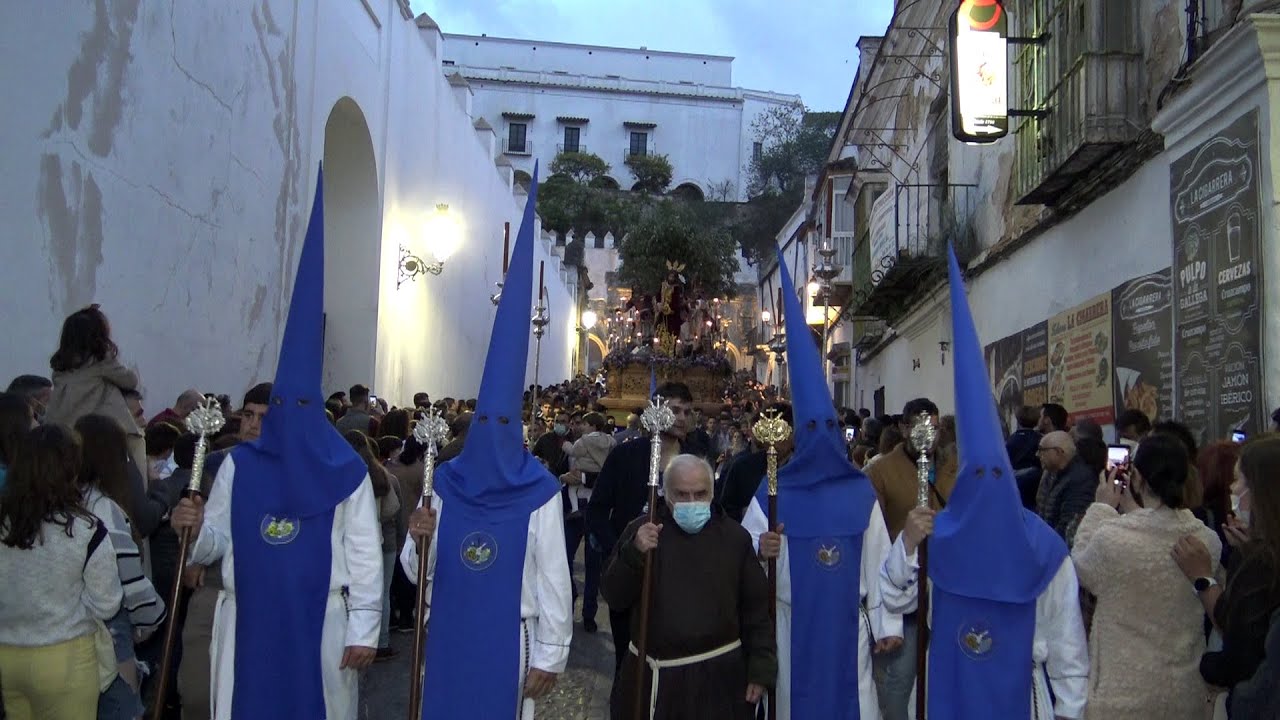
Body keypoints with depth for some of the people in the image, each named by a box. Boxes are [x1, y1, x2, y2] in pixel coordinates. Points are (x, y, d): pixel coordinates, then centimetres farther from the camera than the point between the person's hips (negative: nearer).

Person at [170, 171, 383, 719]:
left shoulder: (347, 472, -5)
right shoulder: (239, 465, 2)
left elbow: (364, 555, -5)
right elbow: (213, 545, 7)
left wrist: (363, 630, -8)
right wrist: (194, 528, -16)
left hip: (321, 621, -2)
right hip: (249, 620, 2)